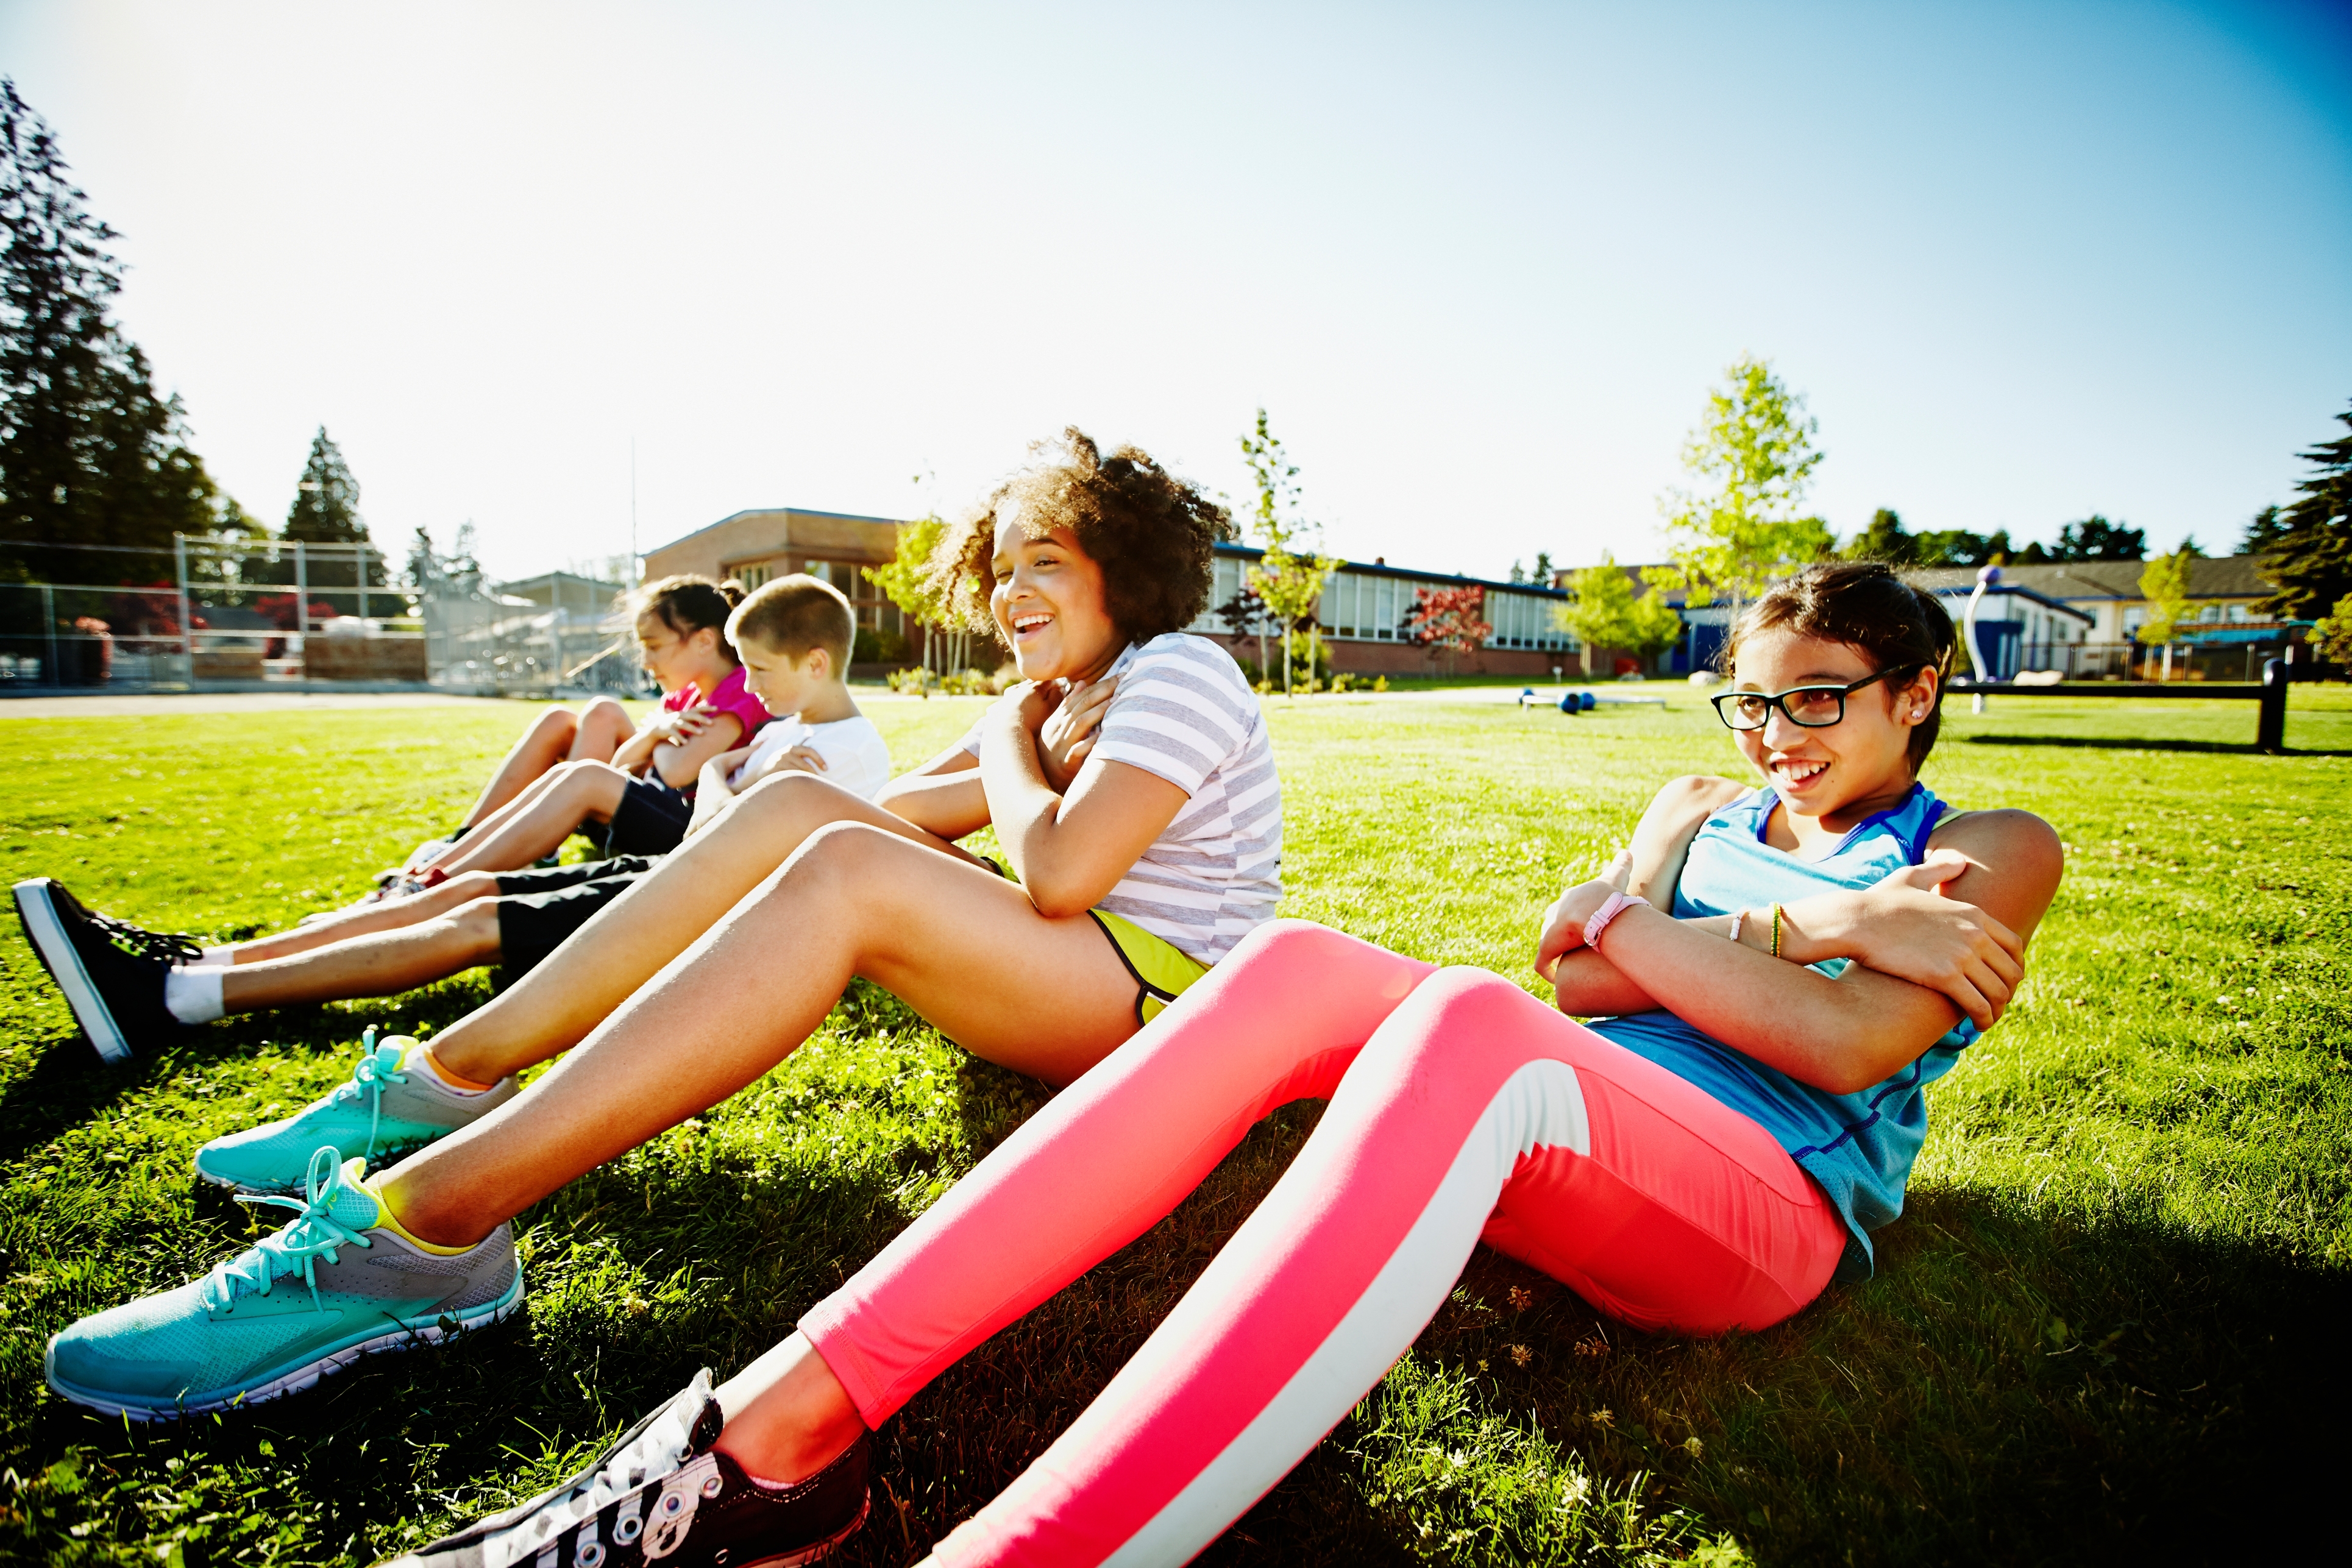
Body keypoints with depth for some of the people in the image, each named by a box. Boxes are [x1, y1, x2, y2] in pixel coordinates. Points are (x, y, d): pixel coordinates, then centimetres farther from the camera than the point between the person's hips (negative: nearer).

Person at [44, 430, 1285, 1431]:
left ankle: (426, 1220, -31)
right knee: (791, 805, -8)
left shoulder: (1180, 672, -8)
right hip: (1069, 972, 8)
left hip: (1171, 993, -8)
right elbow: (899, 808, 12)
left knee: (845, 874, -32)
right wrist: (1021, 766, -4)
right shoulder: (1062, 697, 21)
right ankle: (449, 1077, -8)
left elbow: (1055, 876, -23)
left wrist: (1009, 747, -5)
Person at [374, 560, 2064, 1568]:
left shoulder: (1985, 854, 15)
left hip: (1771, 1201, -3)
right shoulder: (1703, 812, 27)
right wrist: (1816, 930, 3)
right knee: (1300, 965, -26)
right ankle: (785, 1426, -31)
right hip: (1565, 1155, 4)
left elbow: (1852, 1046, -6)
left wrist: (1639, 929, -4)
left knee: (1469, 1024, -37)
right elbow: (1579, 973, 7)